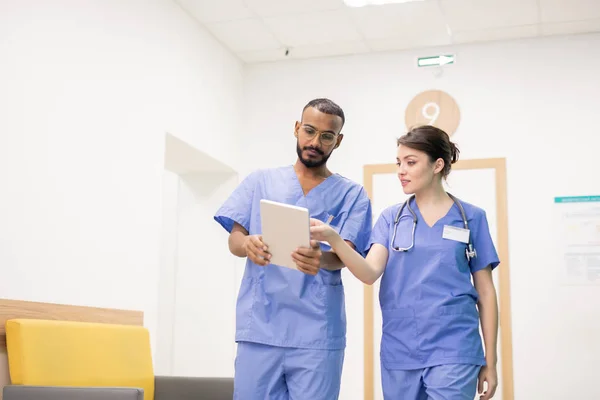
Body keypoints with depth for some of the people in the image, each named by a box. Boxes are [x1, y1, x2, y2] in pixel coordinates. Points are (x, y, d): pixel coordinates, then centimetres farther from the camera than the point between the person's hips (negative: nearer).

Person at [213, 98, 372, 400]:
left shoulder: (351, 194, 7)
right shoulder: (260, 181, 11)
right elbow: (234, 241, 4)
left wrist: (320, 259, -29)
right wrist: (248, 244, -21)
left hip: (317, 334, -1)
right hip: (259, 328, 1)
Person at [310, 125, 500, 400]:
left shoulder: (471, 218, 2)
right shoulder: (391, 218, 7)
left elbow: (485, 292, 4)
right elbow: (369, 273, -8)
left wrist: (490, 361, 4)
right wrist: (332, 238, -25)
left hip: (453, 350, -2)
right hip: (399, 353, 3)